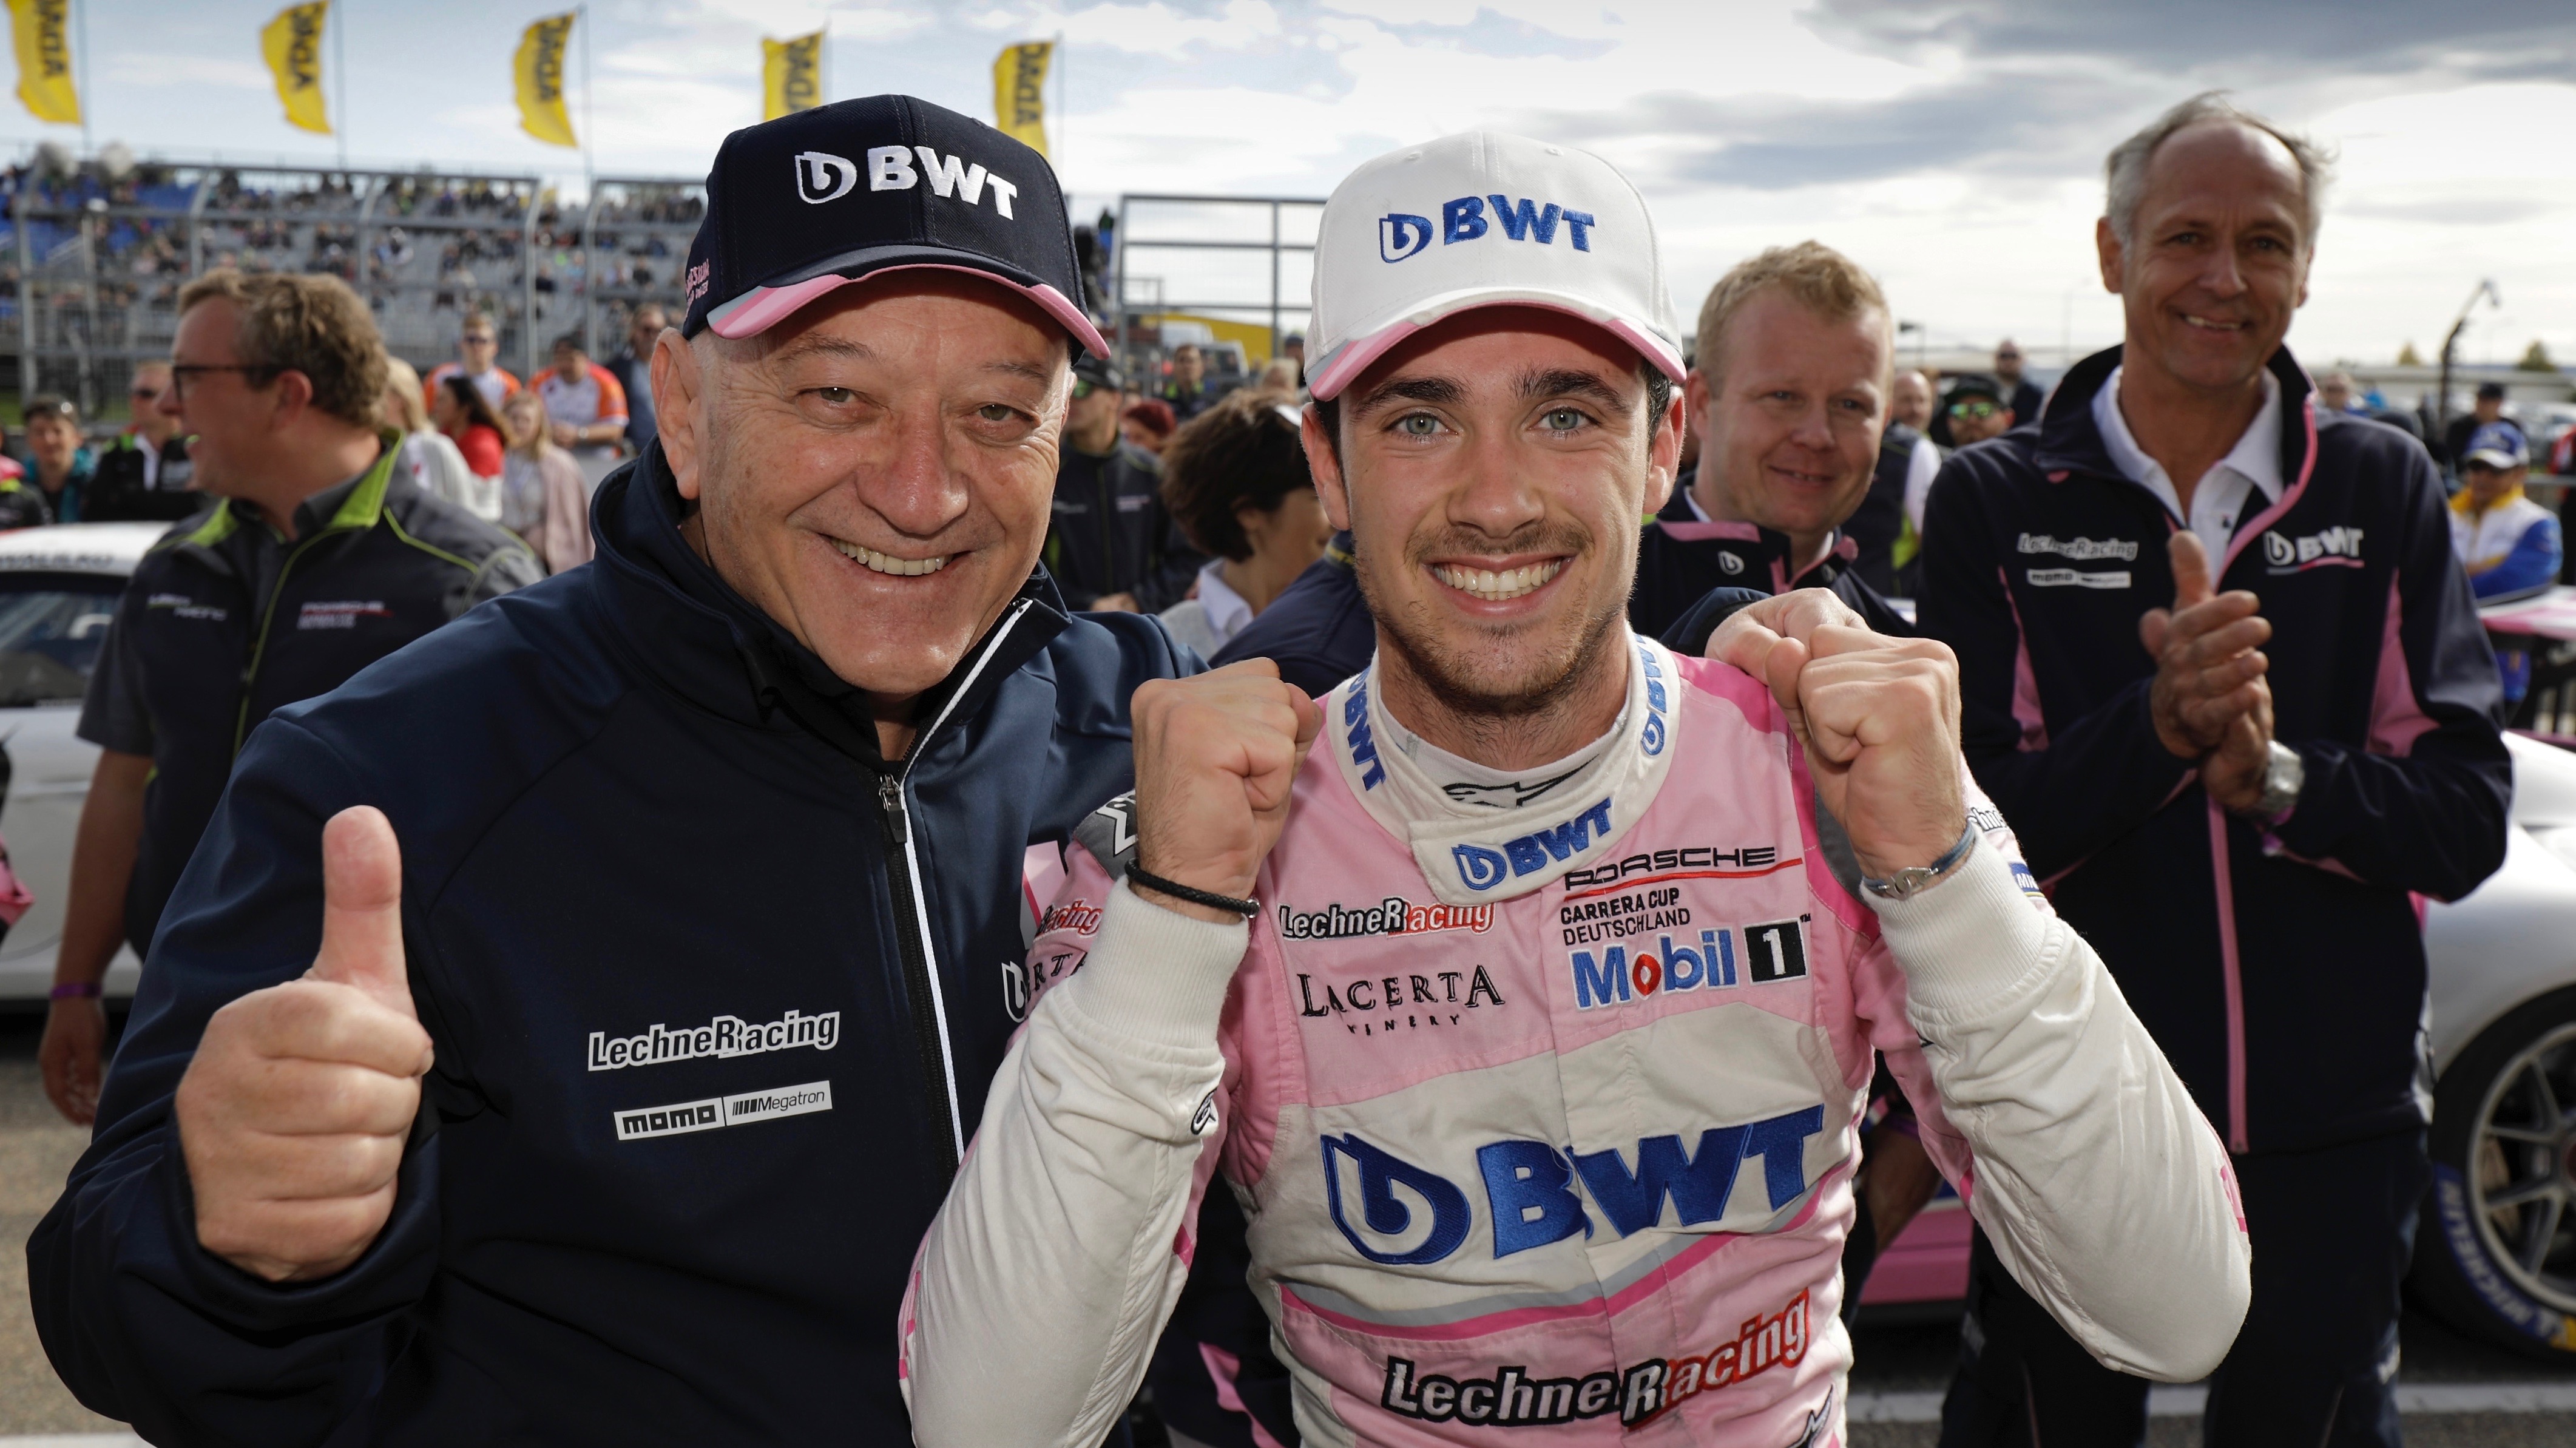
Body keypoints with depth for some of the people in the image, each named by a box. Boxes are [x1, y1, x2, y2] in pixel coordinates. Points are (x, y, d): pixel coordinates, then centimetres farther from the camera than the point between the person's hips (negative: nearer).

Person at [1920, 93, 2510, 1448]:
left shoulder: (2383, 487, 2)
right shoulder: (1994, 500, -4)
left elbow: (2467, 822, -3)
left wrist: (2274, 777, -21)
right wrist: (2157, 725, -27)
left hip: (2332, 1131, 2)